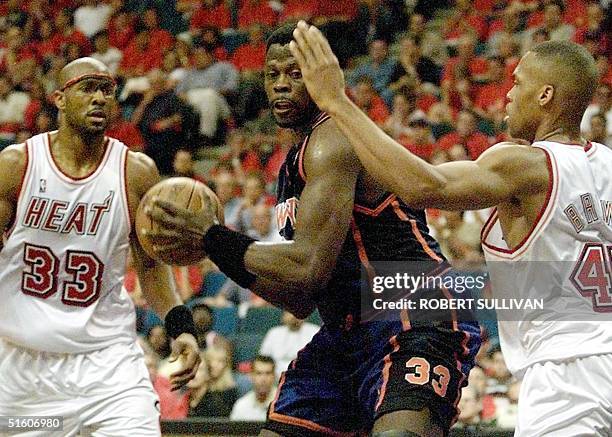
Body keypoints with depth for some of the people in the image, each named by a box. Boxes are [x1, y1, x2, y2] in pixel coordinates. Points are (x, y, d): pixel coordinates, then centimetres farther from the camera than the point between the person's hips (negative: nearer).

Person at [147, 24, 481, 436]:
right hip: (349, 332, 10)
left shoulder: (334, 140, -14)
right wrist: (219, 249, 8)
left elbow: (309, 270, -24)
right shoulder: (294, 163, 17)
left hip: (414, 318, -10)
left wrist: (211, 238, -16)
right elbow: (301, 301, 19)